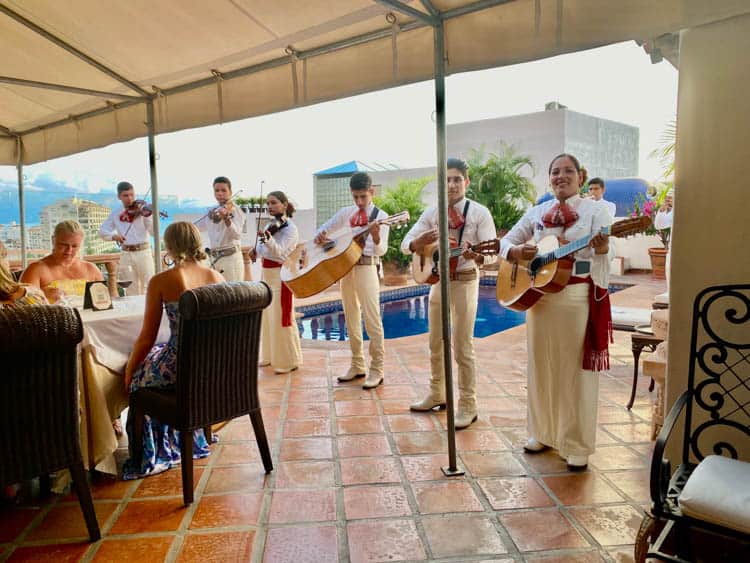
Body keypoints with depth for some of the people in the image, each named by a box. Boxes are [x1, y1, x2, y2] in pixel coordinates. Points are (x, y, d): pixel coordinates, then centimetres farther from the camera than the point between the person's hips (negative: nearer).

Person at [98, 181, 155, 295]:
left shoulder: (142, 210, -1)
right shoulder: (115, 214, 10)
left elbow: (153, 231, -12)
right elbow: (102, 231, 11)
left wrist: (148, 217, -30)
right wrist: (113, 235, -9)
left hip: (143, 252, -3)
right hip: (126, 254, 3)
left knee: (148, 287, -5)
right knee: (131, 289, 6)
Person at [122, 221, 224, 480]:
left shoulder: (160, 281, -11)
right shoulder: (217, 277, 1)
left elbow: (147, 338, -6)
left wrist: (129, 369, 11)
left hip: (178, 366, -5)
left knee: (140, 373, 27)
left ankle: (152, 454, 40)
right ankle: (191, 440, 45)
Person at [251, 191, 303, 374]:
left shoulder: (290, 229, -12)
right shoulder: (271, 226, 11)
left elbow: (279, 252, -26)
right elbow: (262, 250, 19)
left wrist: (267, 239, -42)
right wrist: (256, 250, -1)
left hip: (281, 276, -8)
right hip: (267, 274, 8)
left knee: (281, 318, -6)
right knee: (267, 317, 15)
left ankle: (289, 361, 5)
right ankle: (270, 355, 29)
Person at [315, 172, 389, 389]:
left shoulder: (380, 216, -6)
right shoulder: (345, 213, 8)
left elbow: (381, 250, -14)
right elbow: (325, 227, 18)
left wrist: (375, 235, -36)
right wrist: (320, 235, -6)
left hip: (366, 268, -6)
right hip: (345, 268, 6)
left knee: (372, 320, -8)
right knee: (351, 320, 12)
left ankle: (376, 370, 1)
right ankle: (357, 366, 24)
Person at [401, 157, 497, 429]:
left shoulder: (479, 212, -9)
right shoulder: (432, 212, 3)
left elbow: (492, 254, -14)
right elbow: (405, 245, 0)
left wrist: (473, 255, -36)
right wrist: (422, 240, -22)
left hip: (465, 282, -5)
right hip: (438, 281, 5)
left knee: (463, 347, -2)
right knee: (436, 344, 15)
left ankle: (468, 406, 10)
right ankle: (437, 395, 31)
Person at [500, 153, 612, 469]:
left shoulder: (595, 210, 0)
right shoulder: (537, 212, 11)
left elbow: (602, 254, -10)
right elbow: (506, 241, 13)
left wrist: (602, 249, -34)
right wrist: (516, 251, -10)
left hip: (579, 298, -4)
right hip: (539, 295, 4)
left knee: (577, 370, 0)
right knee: (541, 366, 11)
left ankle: (577, 445, 12)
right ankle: (543, 433, 27)